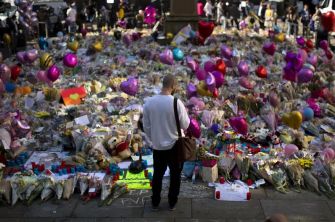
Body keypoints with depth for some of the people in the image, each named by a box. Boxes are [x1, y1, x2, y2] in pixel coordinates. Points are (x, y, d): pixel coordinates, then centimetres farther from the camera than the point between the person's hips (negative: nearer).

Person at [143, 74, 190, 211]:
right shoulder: (176, 102, -19)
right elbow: (185, 125, -11)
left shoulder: (149, 102, -8)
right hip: (175, 145, -3)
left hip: (157, 146, 3)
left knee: (157, 175, 19)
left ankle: (155, 202, 29)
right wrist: (185, 113, 7)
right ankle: (172, 202, 28)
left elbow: (146, 126, 0)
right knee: (175, 175, 16)